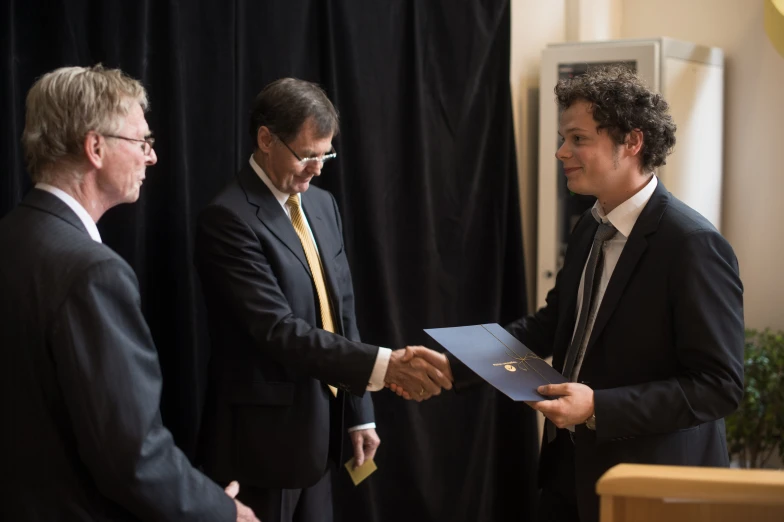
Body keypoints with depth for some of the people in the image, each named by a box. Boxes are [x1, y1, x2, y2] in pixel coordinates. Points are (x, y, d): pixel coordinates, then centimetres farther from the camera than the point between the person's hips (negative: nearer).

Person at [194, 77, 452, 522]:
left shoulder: (322, 204, 9)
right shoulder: (229, 218, -17)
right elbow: (277, 330, -25)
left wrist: (360, 414, 11)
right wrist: (384, 366, -32)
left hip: (320, 427, 7)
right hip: (265, 435, -7)